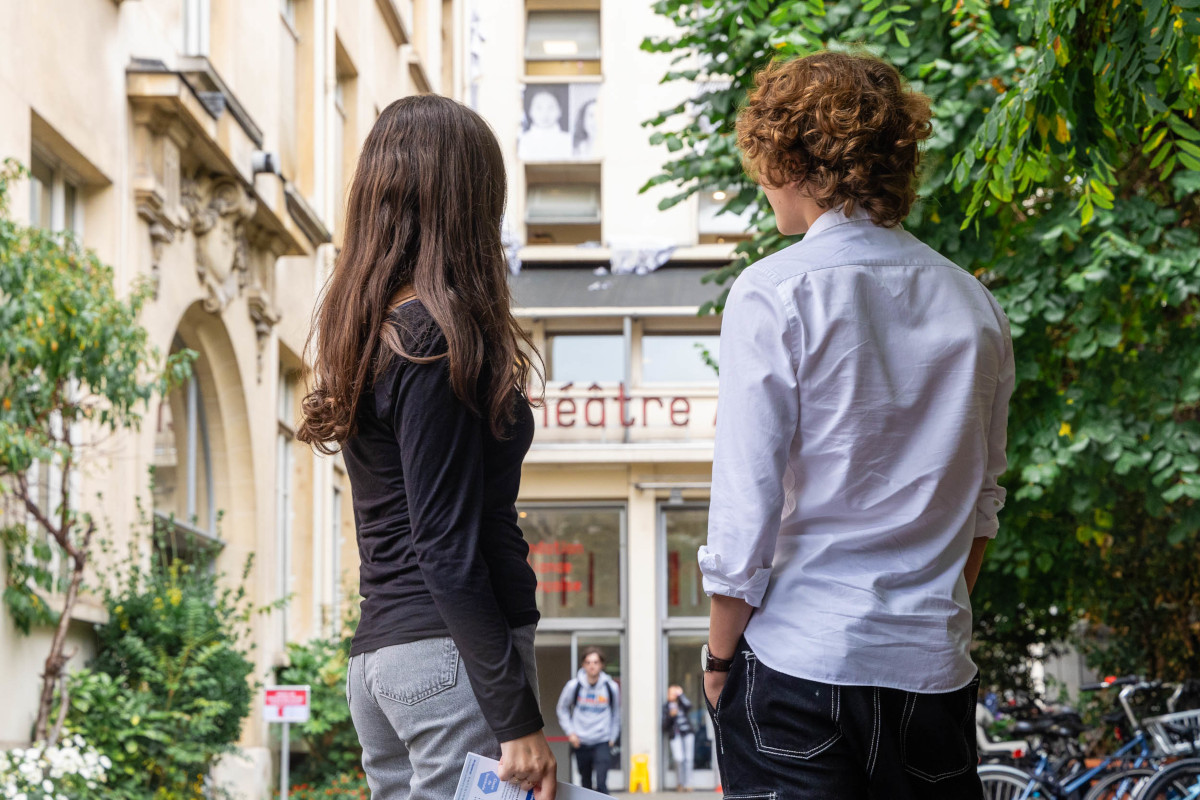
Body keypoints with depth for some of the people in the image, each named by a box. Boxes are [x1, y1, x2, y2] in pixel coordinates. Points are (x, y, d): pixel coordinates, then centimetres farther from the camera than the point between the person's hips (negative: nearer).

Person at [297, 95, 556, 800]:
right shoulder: (438, 340, -11)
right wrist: (518, 721, -15)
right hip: (452, 656, -9)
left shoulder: (366, 335, 15)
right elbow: (449, 551, -15)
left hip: (378, 660, 9)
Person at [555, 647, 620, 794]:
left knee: (601, 784, -14)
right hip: (581, 742, 2)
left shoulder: (611, 687, -4)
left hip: (602, 742, -1)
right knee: (586, 782, 13)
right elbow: (562, 709, 9)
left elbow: (616, 713, 12)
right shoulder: (574, 685, -6)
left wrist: (613, 737, 10)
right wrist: (570, 732, 0)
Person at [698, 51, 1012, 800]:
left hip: (801, 659, -4)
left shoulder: (773, 296, -9)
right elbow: (980, 500, 14)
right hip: (935, 667, 5)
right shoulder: (973, 304, 7)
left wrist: (719, 655, 0)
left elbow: (745, 509, -10)